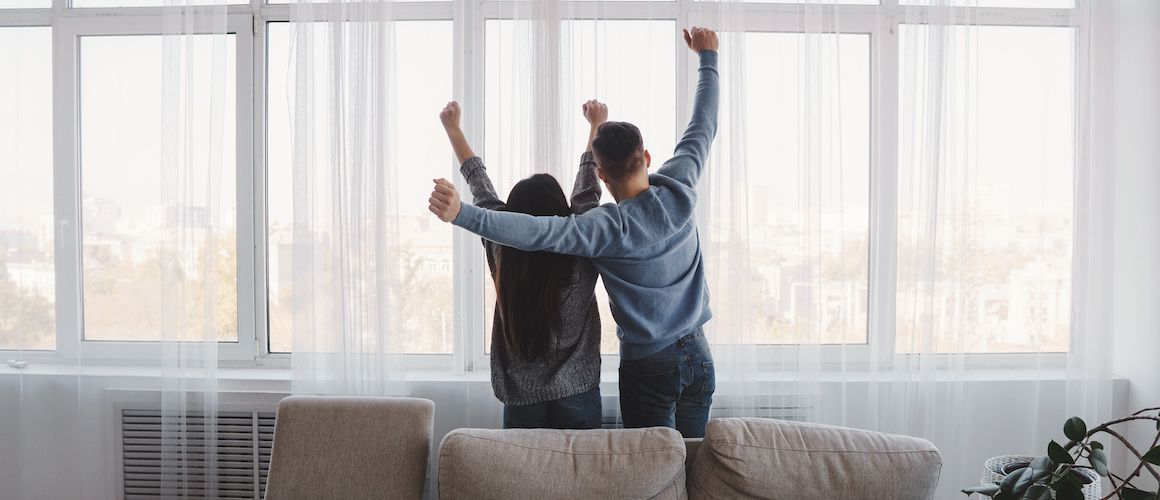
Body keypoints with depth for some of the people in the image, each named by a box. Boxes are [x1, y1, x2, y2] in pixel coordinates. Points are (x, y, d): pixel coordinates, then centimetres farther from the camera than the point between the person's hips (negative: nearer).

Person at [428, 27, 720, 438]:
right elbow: (704, 125, 7)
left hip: (649, 366, -5)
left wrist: (463, 214, -44)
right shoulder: (677, 192, -8)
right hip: (698, 355, 6)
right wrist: (708, 57, 20)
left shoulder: (611, 228, -23)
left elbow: (537, 232, -37)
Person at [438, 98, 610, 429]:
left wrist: (452, 128, 17)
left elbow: (480, 186, 2)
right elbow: (588, 185, 0)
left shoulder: (502, 252, -11)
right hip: (577, 394, -1)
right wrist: (597, 125, 15)